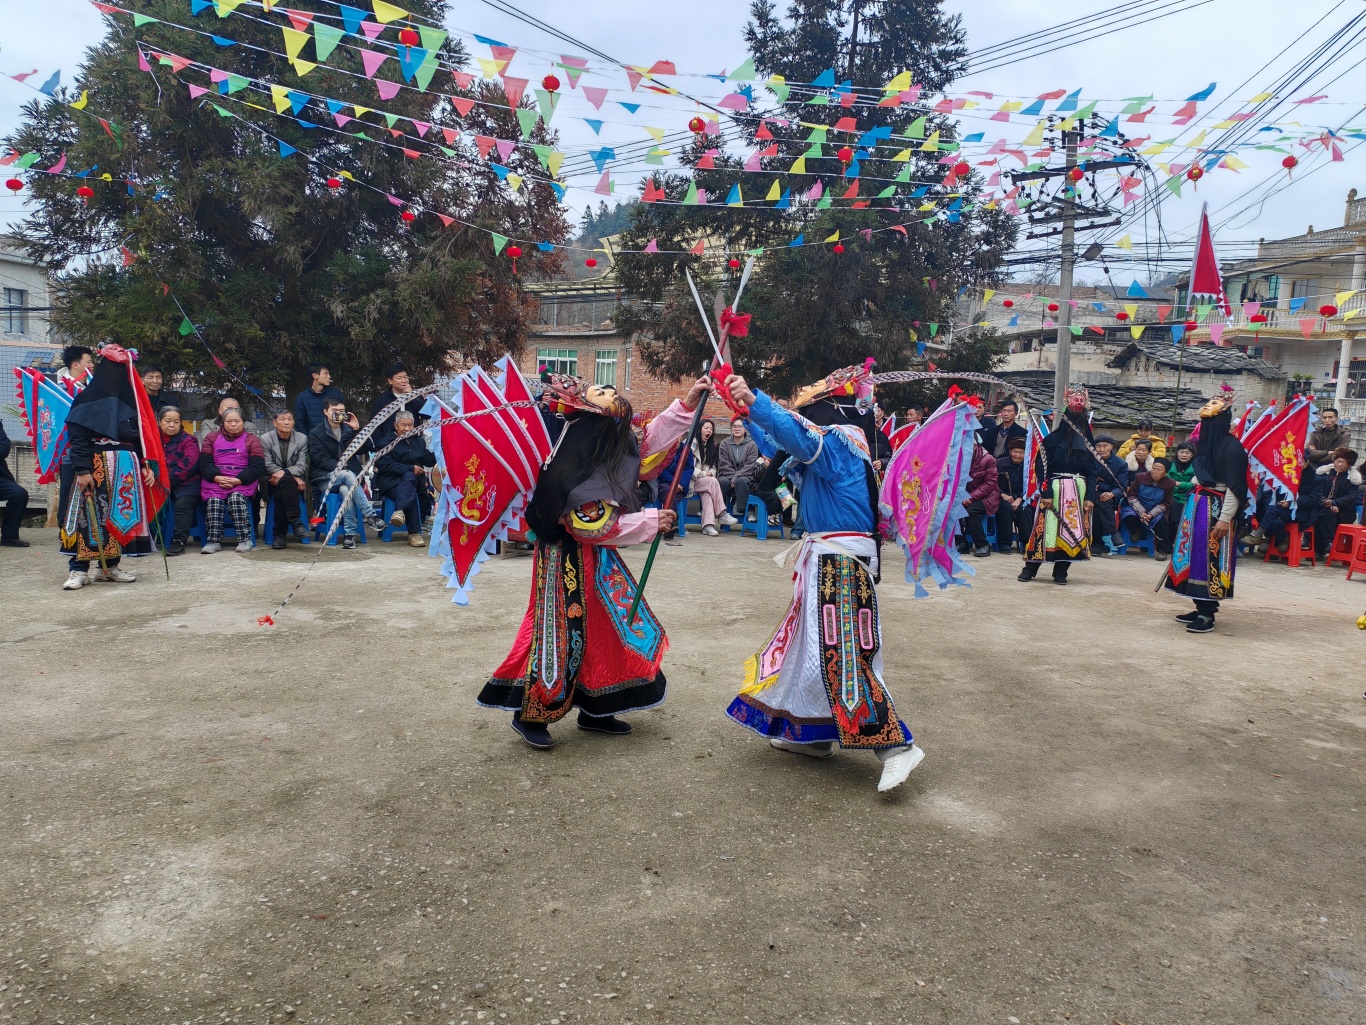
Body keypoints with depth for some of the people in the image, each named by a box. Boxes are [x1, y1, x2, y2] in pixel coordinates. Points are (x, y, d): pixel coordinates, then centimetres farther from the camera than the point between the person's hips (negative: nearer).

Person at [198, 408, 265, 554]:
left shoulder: (251, 439, 13)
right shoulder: (212, 437, 20)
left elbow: (257, 466, 0)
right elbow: (204, 462, 8)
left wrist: (238, 480, -14)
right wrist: (216, 477, -13)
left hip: (242, 482, -2)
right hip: (215, 480, 2)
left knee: (236, 498, -32)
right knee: (213, 501, -28)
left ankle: (245, 540, -29)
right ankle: (213, 541, -27)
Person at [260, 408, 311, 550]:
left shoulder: (302, 439, 5)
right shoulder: (265, 439, 2)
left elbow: (301, 466, -4)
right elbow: (268, 466, -7)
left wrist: (284, 472, -25)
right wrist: (293, 478, -19)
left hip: (295, 480, 1)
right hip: (273, 481, -1)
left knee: (281, 493, -34)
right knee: (287, 481, -36)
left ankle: (279, 533, -33)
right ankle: (295, 522, -39)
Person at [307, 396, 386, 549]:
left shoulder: (348, 430, 17)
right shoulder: (315, 434, 6)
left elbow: (368, 448, 6)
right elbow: (320, 459, -7)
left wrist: (357, 429, -7)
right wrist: (340, 468, -23)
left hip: (346, 476, 3)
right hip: (324, 478, -3)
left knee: (346, 489, -34)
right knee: (348, 475, -36)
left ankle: (350, 533, -35)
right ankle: (371, 515, -40)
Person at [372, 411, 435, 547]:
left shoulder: (419, 441, 18)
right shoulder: (386, 442, 3)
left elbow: (429, 462, 11)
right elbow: (384, 465, -11)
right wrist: (410, 468, -16)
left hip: (412, 478, 3)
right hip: (390, 482, -3)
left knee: (408, 477, -34)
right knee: (410, 494, -33)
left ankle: (400, 511, -48)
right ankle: (414, 534, -38)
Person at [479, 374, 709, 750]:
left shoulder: (609, 451, -1)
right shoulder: (578, 474, -26)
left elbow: (652, 438, 10)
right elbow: (596, 527, -24)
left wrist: (688, 403, 4)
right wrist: (651, 522, -17)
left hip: (594, 558, 9)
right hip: (570, 561, -9)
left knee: (607, 628, 13)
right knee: (562, 633, -3)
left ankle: (593, 709, 25)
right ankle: (529, 716, 13)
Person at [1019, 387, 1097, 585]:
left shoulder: (1087, 444, 10)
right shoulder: (1053, 439, -2)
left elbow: (1092, 472, 9)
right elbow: (1041, 467, -6)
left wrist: (1090, 496, -1)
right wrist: (1046, 493, -13)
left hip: (1079, 492, 4)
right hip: (1055, 490, -4)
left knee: (1073, 530, 1)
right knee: (1047, 528, -6)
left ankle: (1061, 571, 9)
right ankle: (1030, 568, 1)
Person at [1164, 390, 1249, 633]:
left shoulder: (1232, 447, -12)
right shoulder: (1206, 442, 12)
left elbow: (1234, 487, -16)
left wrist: (1225, 519, -20)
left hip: (1216, 508, -8)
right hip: (1197, 506, 8)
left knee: (1210, 558, -8)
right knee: (1195, 556, 10)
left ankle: (1208, 614, -3)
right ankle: (1201, 608, 19)